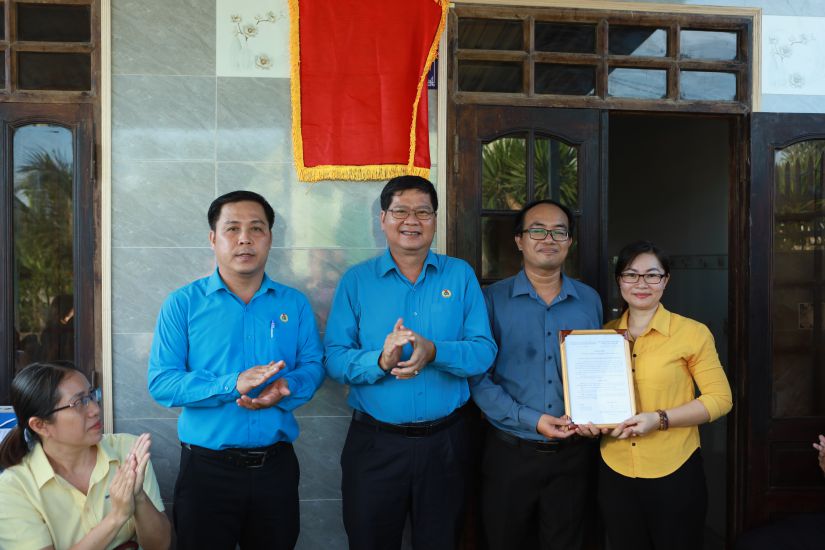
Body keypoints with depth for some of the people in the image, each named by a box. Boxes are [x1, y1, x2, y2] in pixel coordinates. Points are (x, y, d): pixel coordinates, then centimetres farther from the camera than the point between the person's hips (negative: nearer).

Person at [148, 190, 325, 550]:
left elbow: (314, 365, 2)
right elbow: (161, 382, -11)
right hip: (207, 467, -2)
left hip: (276, 465, 3)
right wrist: (233, 385, -24)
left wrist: (285, 388, -20)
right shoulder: (182, 303, -4)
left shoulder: (295, 304, 4)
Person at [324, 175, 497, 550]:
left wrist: (433, 352, -24)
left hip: (445, 443, 1)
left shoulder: (461, 275, 1)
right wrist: (380, 361, -26)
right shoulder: (356, 280, -1)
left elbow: (484, 351, -6)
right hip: (374, 443, 0)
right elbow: (335, 358, -7)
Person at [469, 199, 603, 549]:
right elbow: (478, 378, -10)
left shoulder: (589, 300, 5)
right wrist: (531, 420, -17)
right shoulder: (493, 300, -6)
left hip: (573, 451, 3)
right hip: (510, 451, -2)